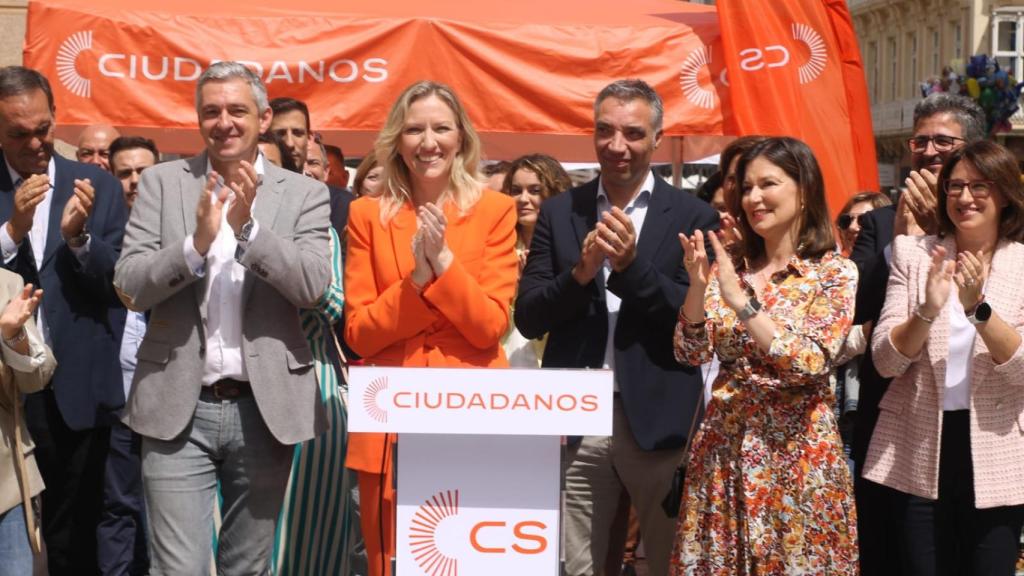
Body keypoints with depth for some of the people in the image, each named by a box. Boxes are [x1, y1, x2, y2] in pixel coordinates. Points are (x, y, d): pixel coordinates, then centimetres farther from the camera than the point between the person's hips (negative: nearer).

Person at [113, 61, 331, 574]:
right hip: (179, 407, -1)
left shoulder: (304, 194, 4)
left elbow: (314, 286, -8)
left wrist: (248, 227, -20)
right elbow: (129, 286, -3)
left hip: (265, 408, 1)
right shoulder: (162, 183, 4)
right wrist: (197, 243, -20)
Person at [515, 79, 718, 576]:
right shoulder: (559, 213, 8)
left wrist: (632, 264, -17)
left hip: (660, 420, -2)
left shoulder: (693, 217, 0)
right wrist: (581, 272, -14)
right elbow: (528, 319, 4)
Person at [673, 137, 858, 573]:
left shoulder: (834, 272, -6)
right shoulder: (732, 269, 8)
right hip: (724, 446, 4)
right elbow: (691, 354, 1)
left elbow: (811, 364, -18)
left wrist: (741, 301, -23)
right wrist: (697, 286, -14)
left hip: (796, 451, -4)